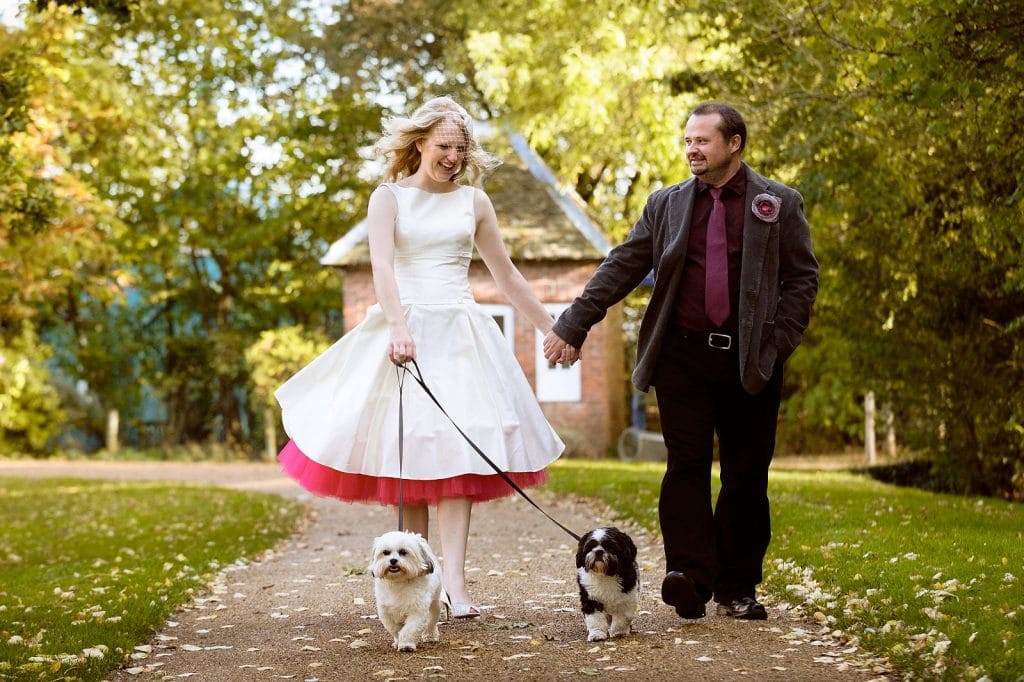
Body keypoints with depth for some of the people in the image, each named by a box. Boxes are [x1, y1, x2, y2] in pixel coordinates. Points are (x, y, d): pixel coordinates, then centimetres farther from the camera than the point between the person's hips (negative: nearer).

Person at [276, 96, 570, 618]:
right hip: (404, 333, -2)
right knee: (407, 451, -3)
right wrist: (400, 327, -28)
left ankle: (453, 579, -17)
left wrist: (553, 331, 17)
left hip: (461, 334, 2)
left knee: (456, 449, -10)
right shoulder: (388, 198, 3)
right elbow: (382, 266, -12)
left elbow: (507, 276, 18)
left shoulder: (473, 202, 12)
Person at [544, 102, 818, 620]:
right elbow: (620, 268, 9)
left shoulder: (779, 204, 6)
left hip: (750, 362, -1)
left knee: (746, 476, 3)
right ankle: (690, 577, -15)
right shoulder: (666, 205, 11)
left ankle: (737, 589, 12)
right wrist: (573, 325, 1)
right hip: (683, 356, 1)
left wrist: (777, 344, -7)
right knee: (686, 464, -10)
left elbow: (802, 279, 4)